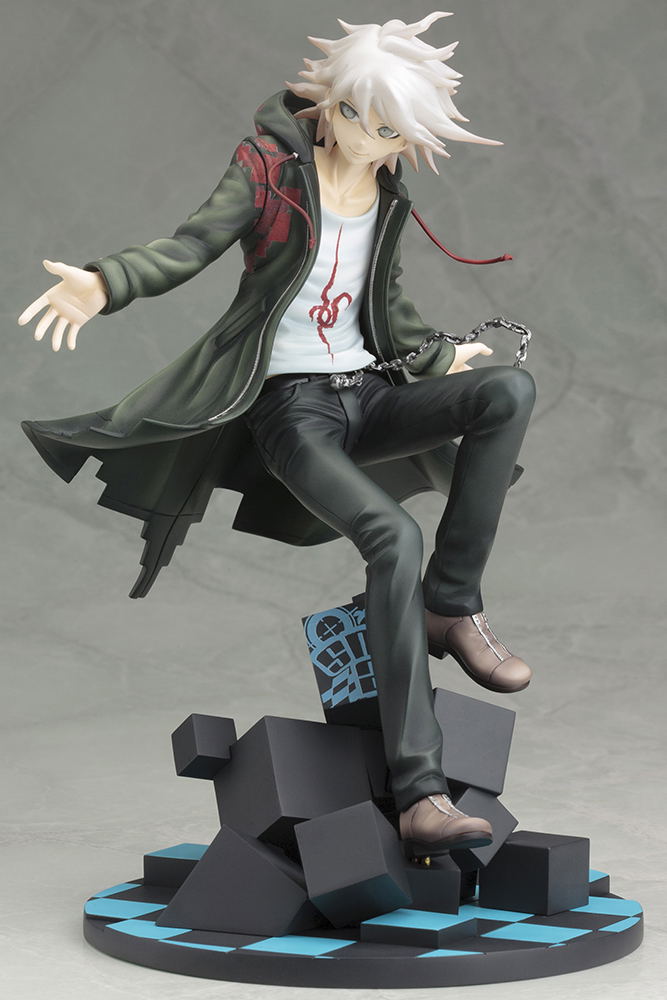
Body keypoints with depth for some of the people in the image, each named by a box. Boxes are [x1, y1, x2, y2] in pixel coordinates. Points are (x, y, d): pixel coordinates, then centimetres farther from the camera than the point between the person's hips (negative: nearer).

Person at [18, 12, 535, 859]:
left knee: (510, 389, -20)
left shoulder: (388, 195, 12)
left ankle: (452, 607, -12)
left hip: (368, 392, 6)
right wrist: (105, 284, -38)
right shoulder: (268, 167, -6)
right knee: (394, 536, -31)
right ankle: (420, 796, -34)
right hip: (288, 407, -6)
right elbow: (192, 245, -20)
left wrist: (439, 356, 32)